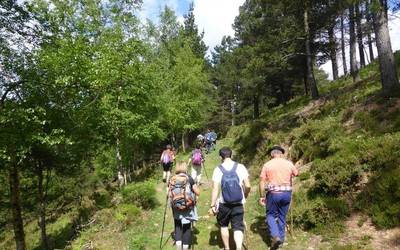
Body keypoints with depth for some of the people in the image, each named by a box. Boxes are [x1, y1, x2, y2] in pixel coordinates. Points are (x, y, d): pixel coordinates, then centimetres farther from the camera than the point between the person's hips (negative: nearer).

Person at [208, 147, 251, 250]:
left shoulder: (218, 169, -8)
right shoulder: (240, 167, -6)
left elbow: (215, 189, -12)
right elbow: (247, 186, -5)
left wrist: (212, 205, -6)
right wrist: (244, 197, 14)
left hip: (224, 204, 0)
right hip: (238, 204, 0)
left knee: (223, 225, 22)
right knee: (238, 227, 8)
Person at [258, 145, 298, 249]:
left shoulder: (267, 165, -3)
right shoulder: (288, 163, 2)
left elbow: (262, 182, -6)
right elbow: (296, 173, 21)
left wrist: (261, 196, 2)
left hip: (273, 193, -3)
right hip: (286, 193, 3)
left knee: (271, 215, 13)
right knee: (282, 216, 18)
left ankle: (275, 236, -5)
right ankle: (281, 238, 25)